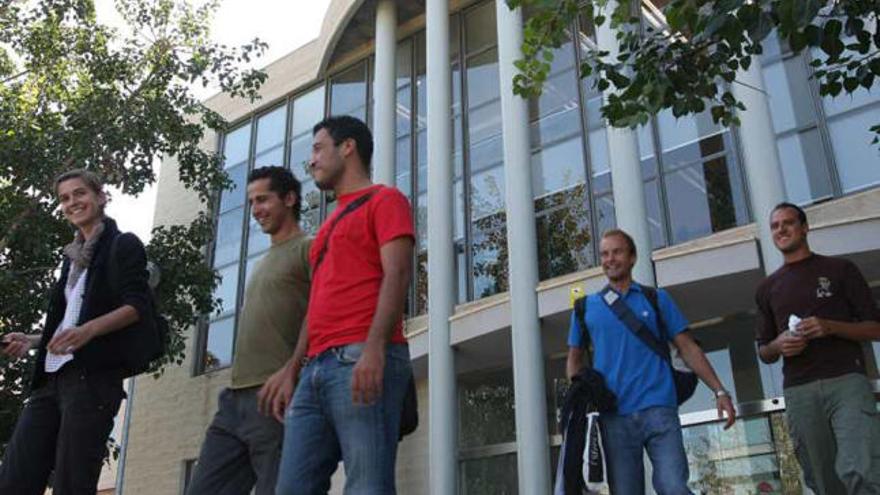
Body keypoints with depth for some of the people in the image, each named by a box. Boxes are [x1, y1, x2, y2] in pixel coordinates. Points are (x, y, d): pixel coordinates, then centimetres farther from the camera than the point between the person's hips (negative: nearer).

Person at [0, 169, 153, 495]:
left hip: (94, 376, -7)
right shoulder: (73, 257, 25)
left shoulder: (123, 245, 4)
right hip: (52, 378, 7)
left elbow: (138, 305, -10)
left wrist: (88, 329, -26)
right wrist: (32, 341, 13)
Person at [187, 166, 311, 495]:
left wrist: (291, 370, -24)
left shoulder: (308, 249, 0)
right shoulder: (263, 263, 28)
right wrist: (237, 388, 20)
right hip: (235, 397, 9)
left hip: (275, 399, -9)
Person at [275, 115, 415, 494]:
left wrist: (374, 348, -23)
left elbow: (397, 274, -10)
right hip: (317, 368, 8)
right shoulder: (331, 223, 31)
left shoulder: (385, 200, 6)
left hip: (361, 362, -8)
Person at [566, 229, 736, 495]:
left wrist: (719, 391, 2)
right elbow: (575, 359, 17)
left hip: (658, 409, -1)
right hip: (613, 416, 1)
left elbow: (688, 348, 10)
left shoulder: (657, 299, 11)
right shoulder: (586, 307, 13)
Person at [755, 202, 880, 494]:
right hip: (799, 392, 3)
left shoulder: (840, 269, 11)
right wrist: (778, 345, -2)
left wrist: (831, 327, -12)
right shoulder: (767, 288, 19)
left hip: (847, 381, -3)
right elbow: (764, 352, 22)